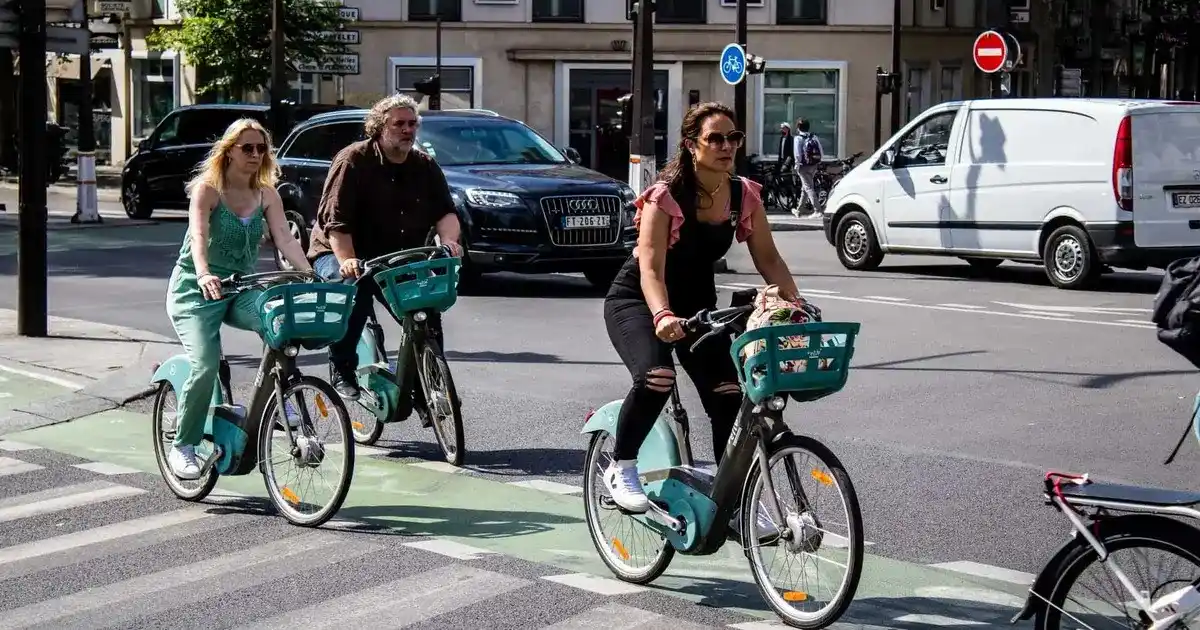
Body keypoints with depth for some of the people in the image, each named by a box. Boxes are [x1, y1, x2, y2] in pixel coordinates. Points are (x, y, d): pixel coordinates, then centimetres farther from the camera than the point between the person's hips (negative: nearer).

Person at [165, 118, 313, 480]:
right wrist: (204, 275, -46)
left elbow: (284, 239, -8)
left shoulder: (266, 195, 4)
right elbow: (198, 235, -26)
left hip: (240, 289, 4)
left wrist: (309, 274, -26)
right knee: (206, 365, -23)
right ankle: (182, 447, -4)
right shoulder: (207, 189, -10)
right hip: (196, 289, -4)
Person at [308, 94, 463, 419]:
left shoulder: (425, 166, 5)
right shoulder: (354, 160, -12)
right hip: (338, 253, -5)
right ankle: (341, 372, -18)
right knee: (355, 292, -35)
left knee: (428, 306, -12)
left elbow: (445, 211, -3)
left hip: (398, 260, 5)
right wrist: (347, 260, -34)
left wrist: (448, 239, -26)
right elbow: (335, 219, -20)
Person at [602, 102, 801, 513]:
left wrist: (797, 305, -19)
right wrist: (662, 316, -49)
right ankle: (621, 468, -11)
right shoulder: (666, 195, -23)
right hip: (637, 299, -5)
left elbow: (767, 257, -5)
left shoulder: (745, 195, -8)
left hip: (697, 301, 5)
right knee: (656, 376, -32)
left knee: (729, 395, -9)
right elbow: (651, 267, -31)